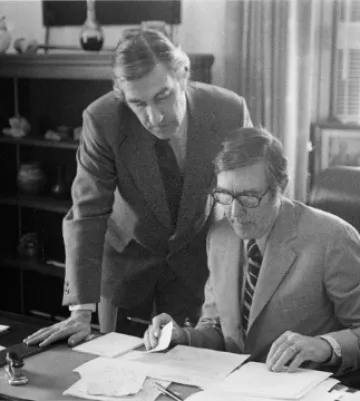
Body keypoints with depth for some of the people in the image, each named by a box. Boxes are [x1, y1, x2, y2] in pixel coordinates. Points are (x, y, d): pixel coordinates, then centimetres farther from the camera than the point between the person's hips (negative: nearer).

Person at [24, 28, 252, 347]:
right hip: (127, 257, 0)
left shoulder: (230, 112, -22)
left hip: (198, 257, 1)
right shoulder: (102, 120, -26)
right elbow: (88, 214, -22)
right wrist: (82, 312, -25)